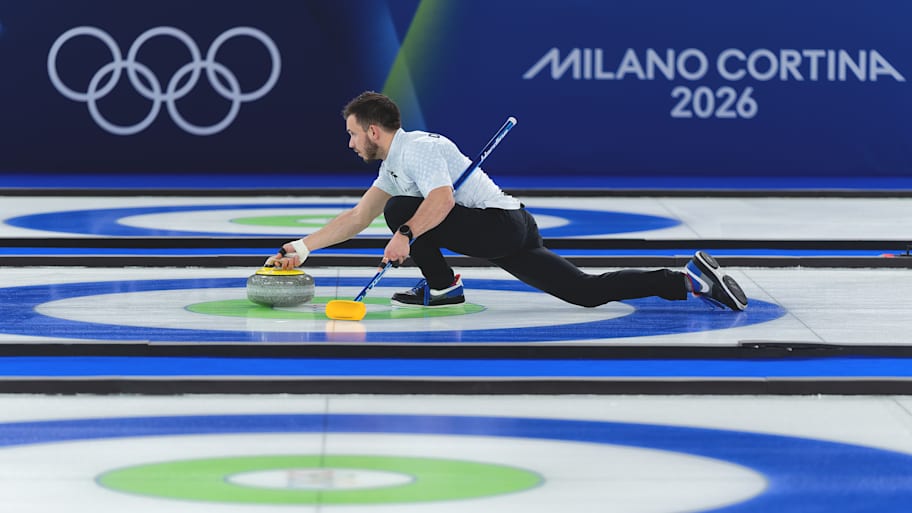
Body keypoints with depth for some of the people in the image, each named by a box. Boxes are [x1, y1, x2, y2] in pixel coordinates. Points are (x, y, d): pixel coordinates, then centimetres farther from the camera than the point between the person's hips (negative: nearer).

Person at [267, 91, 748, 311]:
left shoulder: (416, 148, -10)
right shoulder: (394, 165, 22)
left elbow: (442, 199, -27)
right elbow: (357, 217, 26)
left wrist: (406, 233, -32)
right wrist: (301, 249, 22)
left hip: (499, 225, -9)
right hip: (512, 230, 9)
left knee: (400, 210, -9)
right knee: (588, 291, 0)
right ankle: (689, 279, -6)